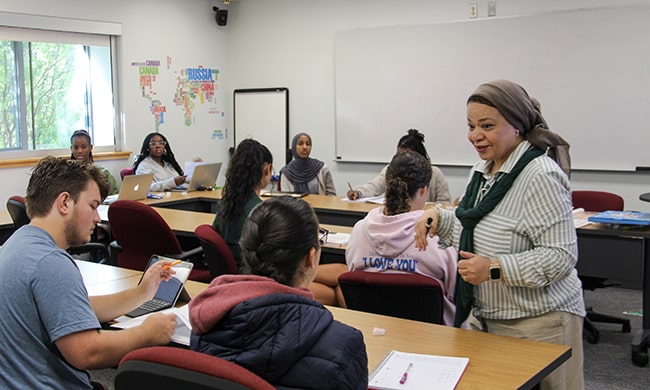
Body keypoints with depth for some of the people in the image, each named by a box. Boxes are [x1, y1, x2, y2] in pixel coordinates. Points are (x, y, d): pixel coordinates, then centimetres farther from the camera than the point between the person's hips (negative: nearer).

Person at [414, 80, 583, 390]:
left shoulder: (541, 176, -20)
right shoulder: (482, 171, 7)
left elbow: (561, 257, -23)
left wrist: (494, 269, -29)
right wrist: (438, 218, 2)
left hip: (537, 323, -8)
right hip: (485, 316, 8)